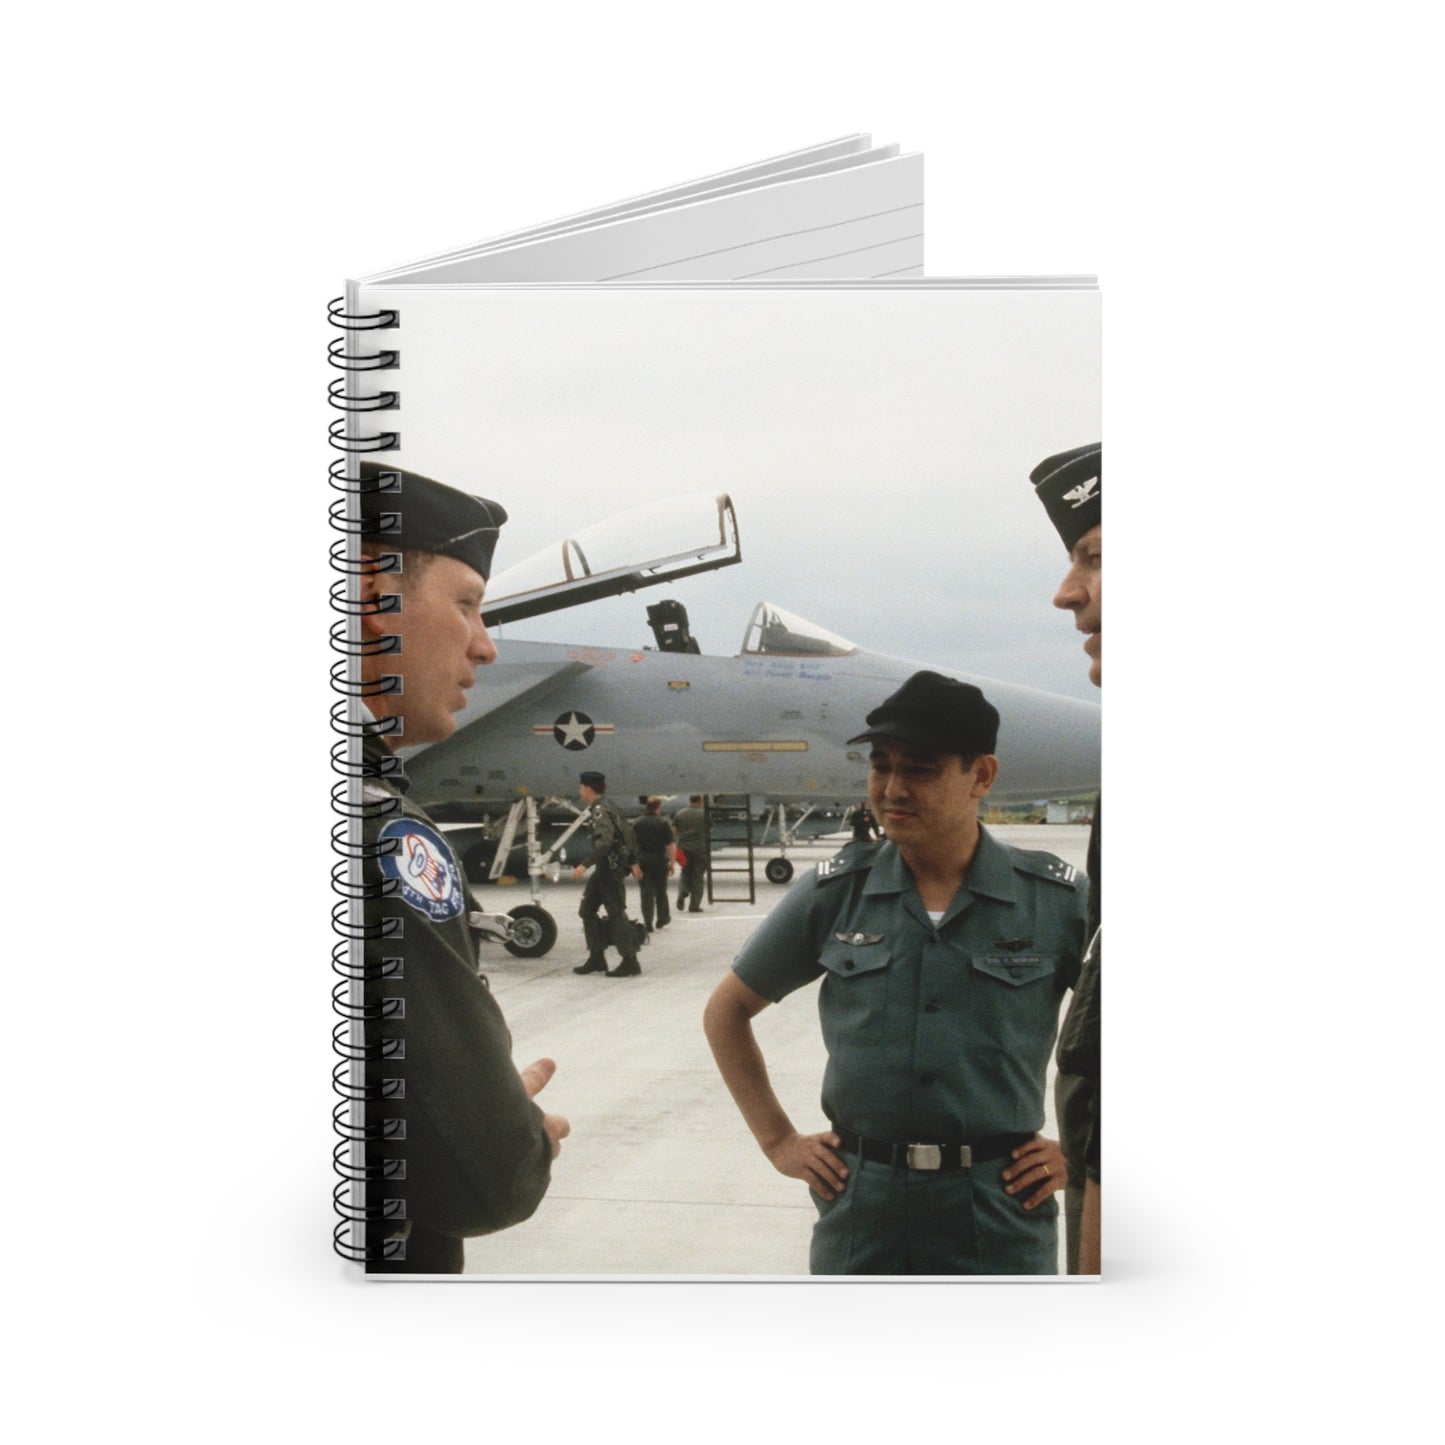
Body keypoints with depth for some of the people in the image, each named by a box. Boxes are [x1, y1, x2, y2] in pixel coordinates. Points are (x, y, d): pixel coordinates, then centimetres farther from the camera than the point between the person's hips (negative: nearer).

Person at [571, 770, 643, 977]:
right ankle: (597, 958, 16)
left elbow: (605, 840, -28)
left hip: (610, 867, -10)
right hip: (605, 867, 10)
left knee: (616, 914, -7)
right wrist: (632, 861, 27)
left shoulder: (599, 810, -15)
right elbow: (626, 833, 21)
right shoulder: (608, 806, 15)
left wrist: (585, 864, -29)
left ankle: (630, 963, -4)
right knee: (587, 909, 13)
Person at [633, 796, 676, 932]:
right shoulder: (664, 823, -5)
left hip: (642, 860, 1)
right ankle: (662, 919, 26)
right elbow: (669, 844, -9)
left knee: (646, 892, 2)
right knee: (660, 891, 15)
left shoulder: (637, 823, 2)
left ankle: (647, 923, -5)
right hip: (660, 860, -1)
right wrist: (672, 862, -4)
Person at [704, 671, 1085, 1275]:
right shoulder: (834, 892, -1)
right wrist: (779, 1142, 6)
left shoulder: (1057, 900, -5)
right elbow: (726, 1011, 11)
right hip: (861, 1210, 1)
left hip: (1002, 1218, -1)